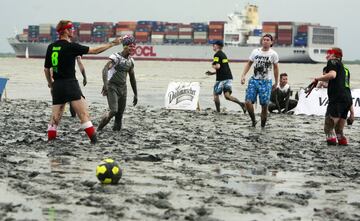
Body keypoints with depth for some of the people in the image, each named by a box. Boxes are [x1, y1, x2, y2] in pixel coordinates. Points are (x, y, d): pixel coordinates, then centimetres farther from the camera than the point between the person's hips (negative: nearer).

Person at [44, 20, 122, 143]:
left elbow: (46, 69, 14)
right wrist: (113, 44, 3)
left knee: (56, 116, 10)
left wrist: (51, 84, 28)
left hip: (57, 86, 6)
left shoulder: (51, 47, 9)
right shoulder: (71, 46, -8)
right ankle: (94, 139, -10)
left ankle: (50, 140, 6)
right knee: (83, 114, -6)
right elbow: (94, 50, -6)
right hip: (70, 84, -6)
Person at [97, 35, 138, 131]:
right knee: (114, 111, -19)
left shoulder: (130, 61, 10)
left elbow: (132, 78, 20)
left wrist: (135, 94, 20)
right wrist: (105, 84, -42)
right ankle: (99, 129, -4)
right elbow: (105, 69, -27)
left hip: (123, 88, 7)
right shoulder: (116, 57, -12)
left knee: (120, 114, 2)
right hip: (112, 87, -7)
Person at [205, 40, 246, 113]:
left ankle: (218, 111, 11)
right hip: (229, 77, 8)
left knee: (216, 95, 9)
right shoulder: (223, 54, 21)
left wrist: (213, 65, 1)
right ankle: (241, 104, -22)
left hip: (221, 79, -8)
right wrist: (212, 73, 29)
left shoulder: (217, 55, -9)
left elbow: (218, 66, -21)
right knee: (227, 96, -1)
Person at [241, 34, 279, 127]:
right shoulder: (255, 52, 4)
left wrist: (276, 82, 8)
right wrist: (243, 75, 0)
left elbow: (275, 68, 6)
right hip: (254, 80, 2)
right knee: (248, 102, -12)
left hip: (266, 82, -2)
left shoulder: (273, 54, -2)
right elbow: (249, 63, 11)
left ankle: (263, 126, 12)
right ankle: (253, 121, 8)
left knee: (264, 105, -2)